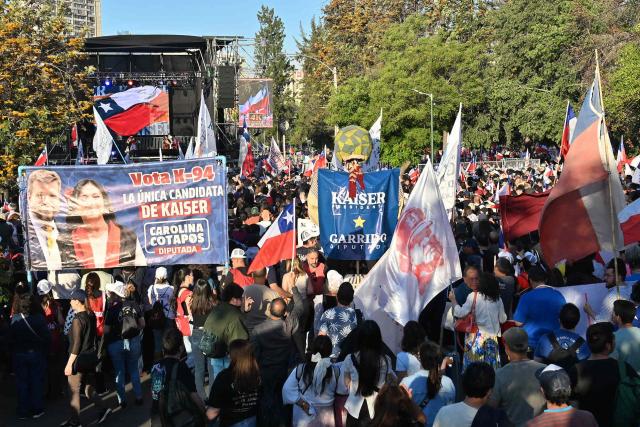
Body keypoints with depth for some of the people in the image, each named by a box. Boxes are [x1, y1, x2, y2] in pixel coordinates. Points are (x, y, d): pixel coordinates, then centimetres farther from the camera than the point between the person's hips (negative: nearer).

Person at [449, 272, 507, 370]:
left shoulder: (473, 296, -11)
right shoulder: (498, 299, 0)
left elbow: (461, 313, -11)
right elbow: (503, 319, 8)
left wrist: (453, 300, 3)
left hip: (476, 337, -3)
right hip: (492, 337, 3)